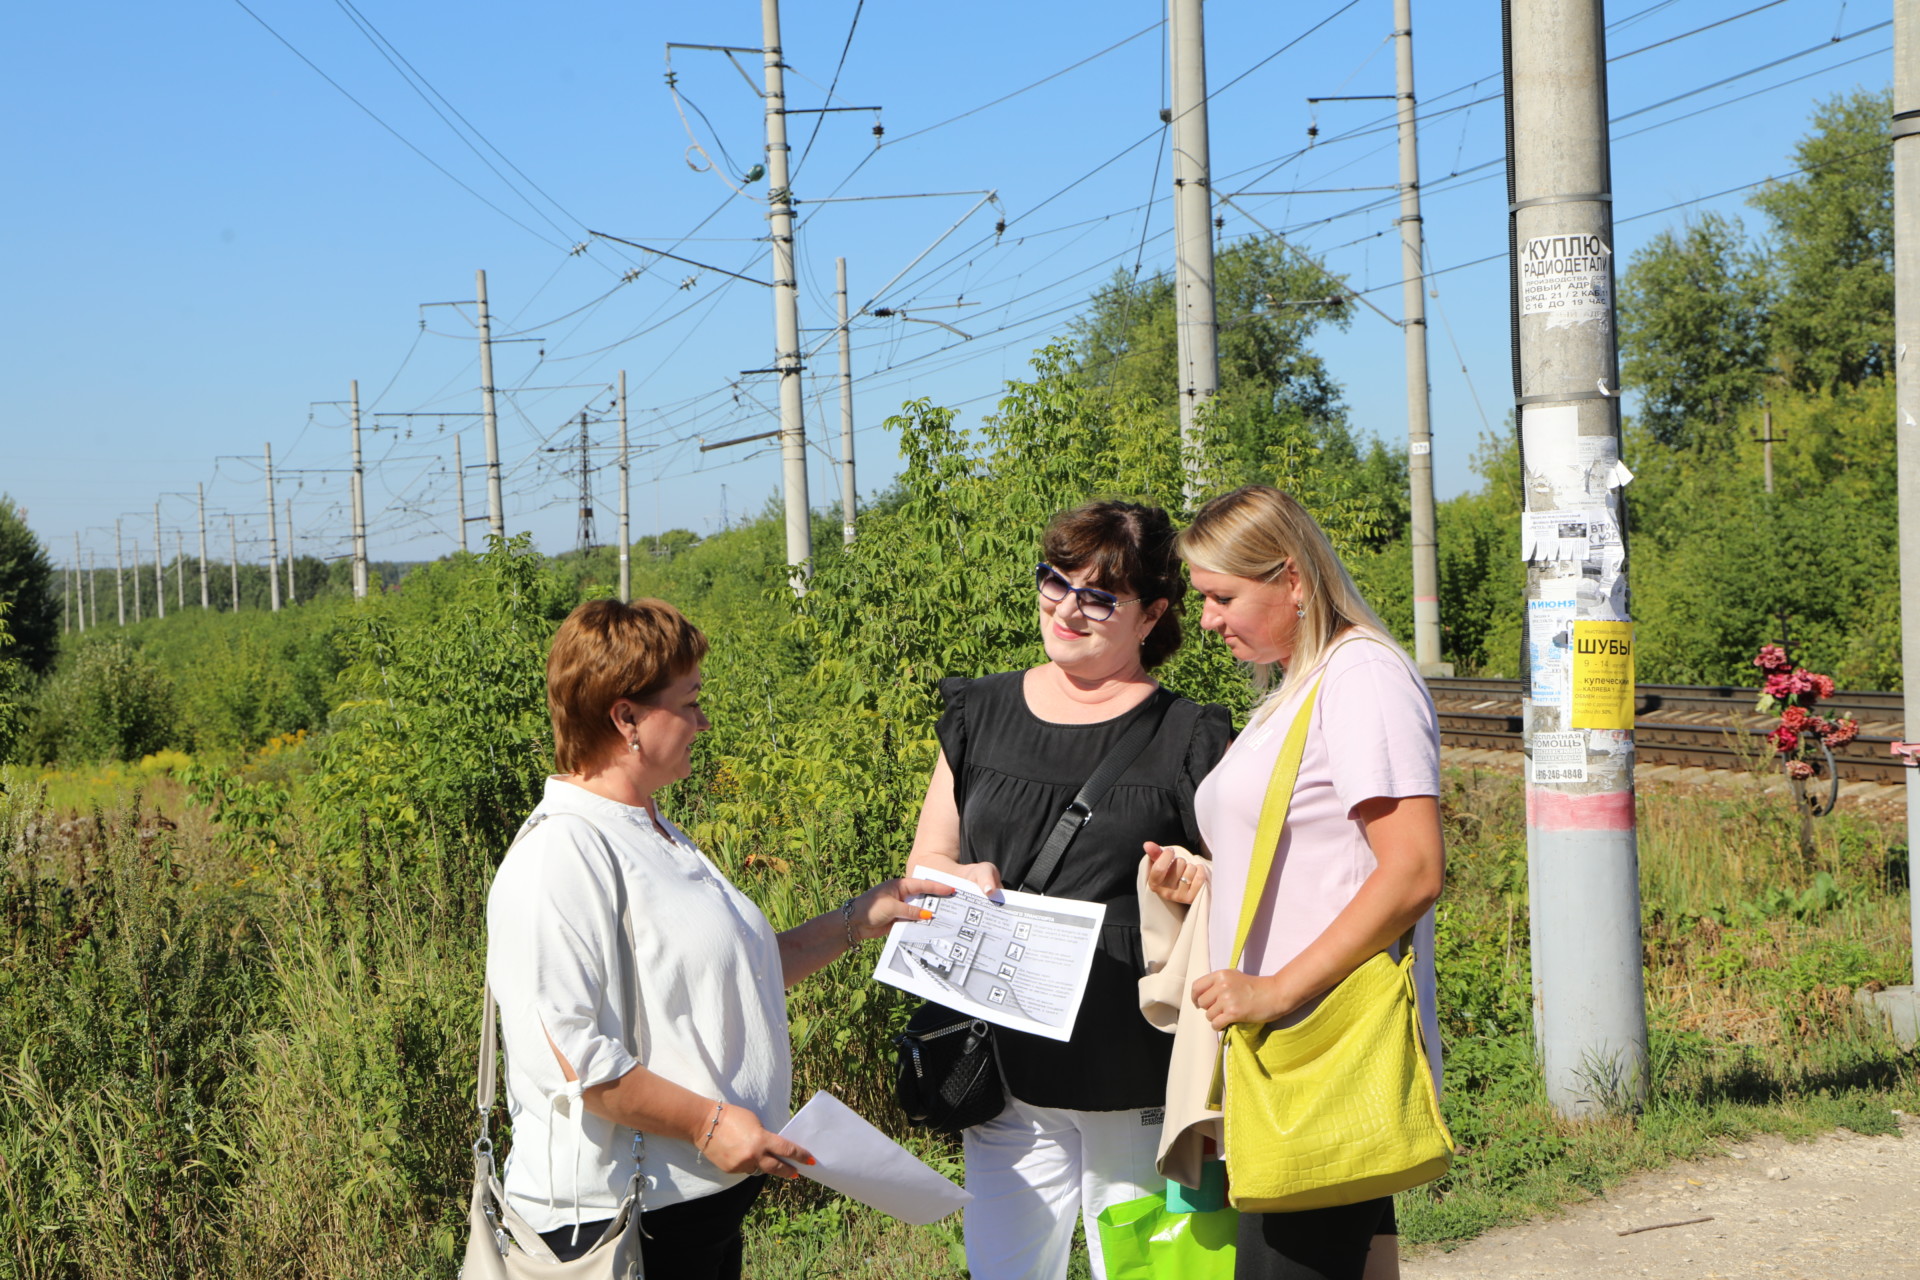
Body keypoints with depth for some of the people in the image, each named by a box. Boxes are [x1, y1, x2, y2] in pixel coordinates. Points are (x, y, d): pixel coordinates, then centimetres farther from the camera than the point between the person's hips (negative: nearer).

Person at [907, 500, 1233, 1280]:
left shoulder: (1187, 739, 0)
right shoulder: (981, 715, 10)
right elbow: (926, 861, 16)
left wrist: (1201, 886, -18)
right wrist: (961, 882, -7)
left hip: (1138, 1074, -2)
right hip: (1007, 1068, 3)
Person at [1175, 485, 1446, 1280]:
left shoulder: (1362, 676, -10)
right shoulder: (1293, 691, 20)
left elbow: (1412, 872, -19)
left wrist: (1278, 989, -21)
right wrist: (1202, 883, 12)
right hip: (1290, 1066, 9)